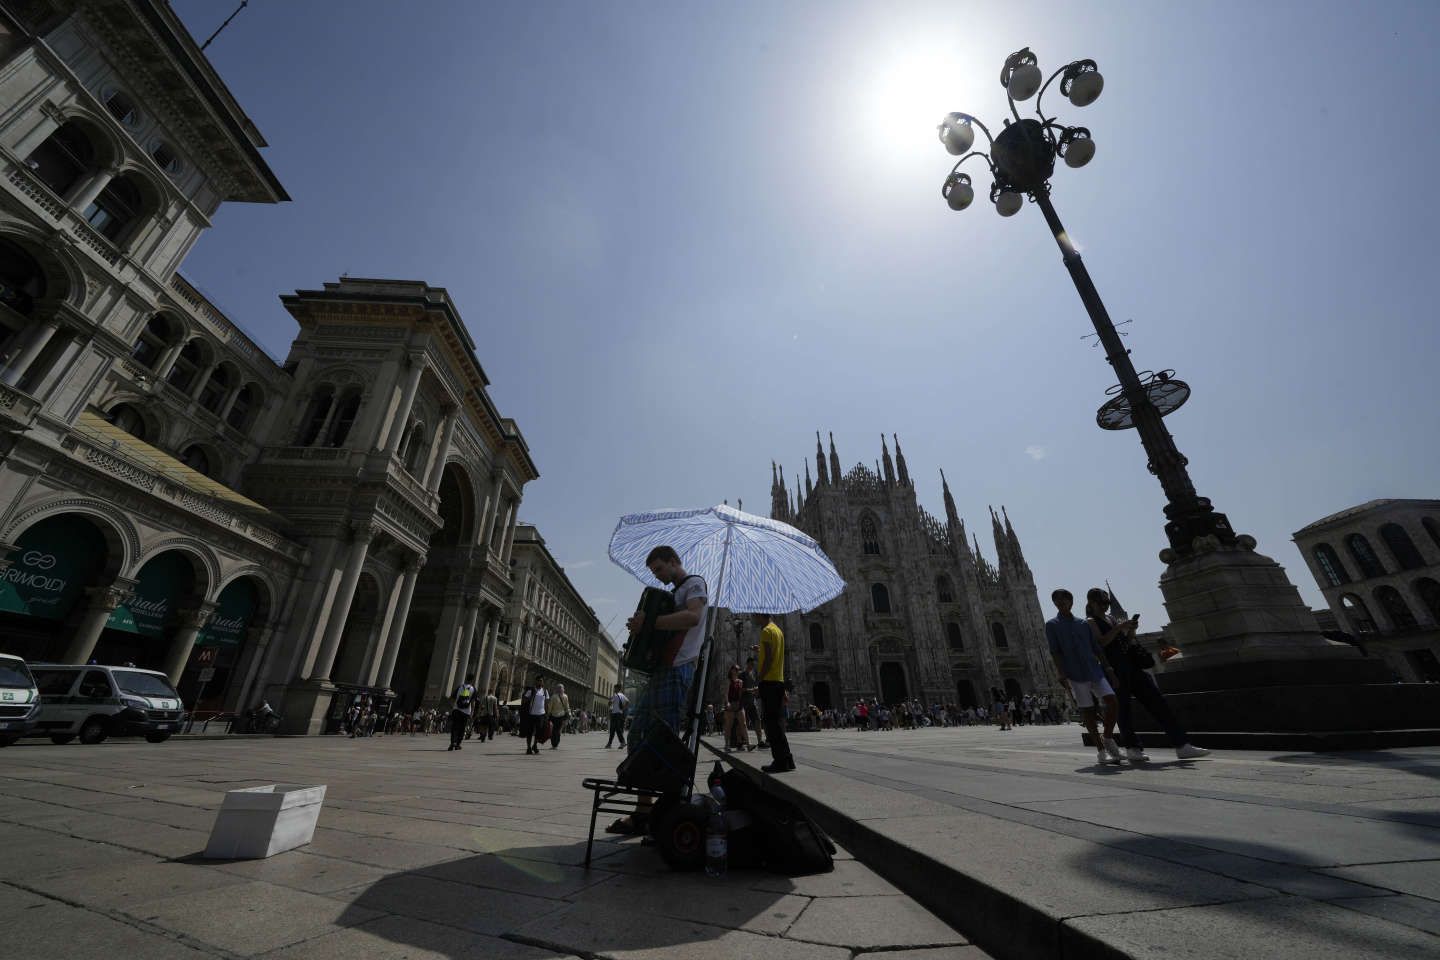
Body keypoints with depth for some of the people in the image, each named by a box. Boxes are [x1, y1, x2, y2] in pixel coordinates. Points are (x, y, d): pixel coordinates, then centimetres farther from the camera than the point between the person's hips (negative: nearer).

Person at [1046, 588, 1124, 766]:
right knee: (1087, 711, 0)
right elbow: (1054, 652, -4)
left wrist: (1108, 670, 8)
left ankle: (1108, 738, 14)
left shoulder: (1083, 623, 13)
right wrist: (1062, 674, -13)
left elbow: (1096, 648, 14)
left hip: (1095, 671, 4)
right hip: (1075, 675, -4)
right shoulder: (1051, 625, 1)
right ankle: (1101, 750, 12)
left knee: (1112, 702, -8)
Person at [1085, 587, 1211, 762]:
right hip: (1113, 670, -7)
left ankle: (1182, 746, 3)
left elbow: (1128, 642, 20)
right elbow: (1100, 642, -17)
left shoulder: (1112, 618, 21)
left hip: (1132, 665, 7)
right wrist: (1119, 627, -19)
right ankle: (1132, 748, 1)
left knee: (1157, 701, 1)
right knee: (1122, 706, -6)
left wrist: (1131, 630, 1)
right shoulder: (1090, 622, -2)